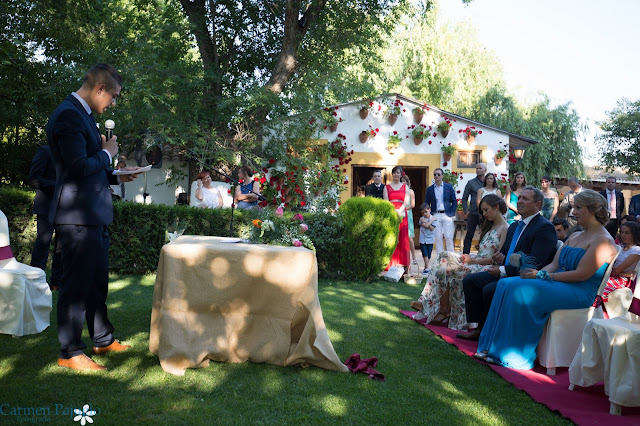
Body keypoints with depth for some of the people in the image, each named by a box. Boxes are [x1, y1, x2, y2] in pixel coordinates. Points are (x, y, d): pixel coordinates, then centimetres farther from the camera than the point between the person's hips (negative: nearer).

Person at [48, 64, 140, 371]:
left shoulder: (84, 114, 17)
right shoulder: (68, 115, -15)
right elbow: (78, 167, -24)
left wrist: (115, 177, 11)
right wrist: (107, 153, -9)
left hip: (94, 216, 10)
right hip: (77, 216, -10)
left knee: (98, 281, 19)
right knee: (77, 285, -1)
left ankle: (103, 339, 33)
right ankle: (70, 353, 11)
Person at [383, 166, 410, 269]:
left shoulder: (405, 187, 14)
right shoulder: (386, 187, 12)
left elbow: (406, 201, 3)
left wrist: (400, 211, -14)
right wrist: (393, 211, -15)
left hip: (402, 215, 1)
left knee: (402, 239, -2)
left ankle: (402, 263, 1)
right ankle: (391, 264, -3)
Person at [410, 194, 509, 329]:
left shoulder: (505, 229, -8)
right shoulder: (490, 226, 22)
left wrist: (473, 260, -14)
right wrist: (469, 257, -1)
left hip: (487, 268, -9)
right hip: (477, 262, 9)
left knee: (446, 270, -23)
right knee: (444, 257, -12)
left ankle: (443, 310, -8)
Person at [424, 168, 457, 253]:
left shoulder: (449, 187, 5)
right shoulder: (429, 189, 8)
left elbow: (454, 202, 6)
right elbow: (426, 204, 10)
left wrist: (452, 214, -3)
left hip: (447, 215, -1)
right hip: (436, 216, 1)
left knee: (449, 237, -3)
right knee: (438, 238, 1)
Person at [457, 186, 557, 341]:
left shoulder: (545, 228, -11)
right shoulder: (514, 226, 18)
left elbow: (535, 263, -21)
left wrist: (503, 270, -22)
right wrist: (500, 259, -2)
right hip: (505, 273, 10)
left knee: (490, 289, -29)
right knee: (469, 280, -1)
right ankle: (479, 329, -1)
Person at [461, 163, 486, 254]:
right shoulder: (471, 183, 5)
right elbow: (464, 199, 7)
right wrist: (466, 211, -3)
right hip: (473, 213, -2)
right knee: (469, 235, 1)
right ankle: (465, 254, 6)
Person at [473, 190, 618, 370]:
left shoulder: (604, 241, -8)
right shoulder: (574, 237, 20)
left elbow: (581, 274, -17)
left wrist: (542, 276, -17)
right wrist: (537, 273, -8)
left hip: (580, 292, -9)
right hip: (559, 281, 9)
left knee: (524, 292, -29)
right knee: (506, 284, -11)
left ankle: (516, 357, -20)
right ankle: (493, 348, -13)